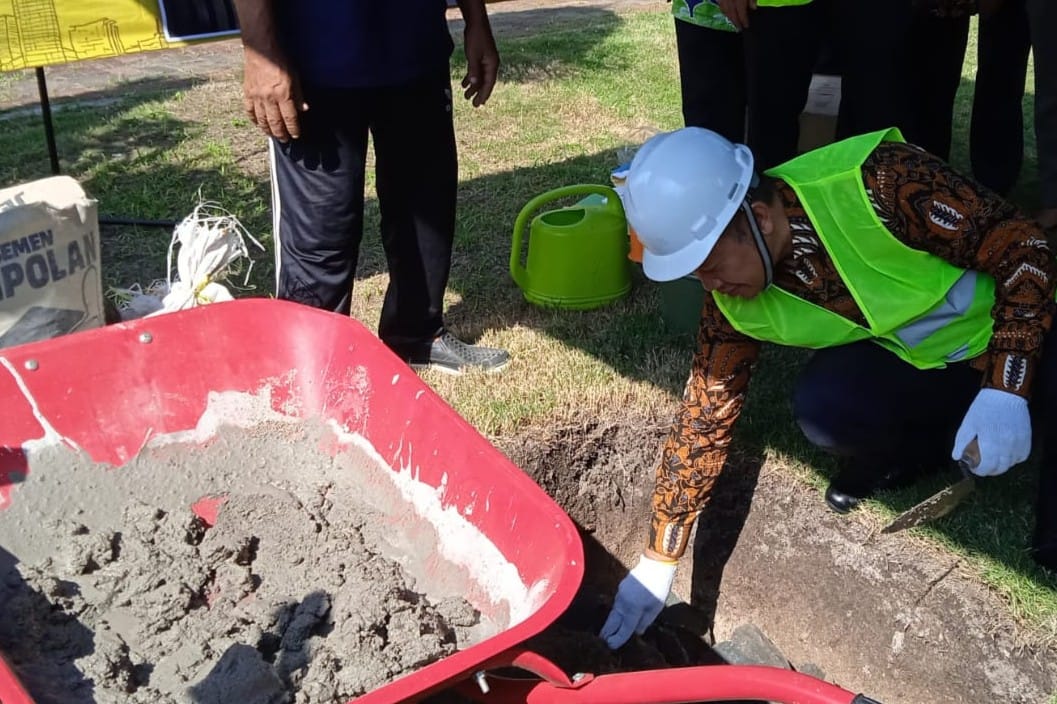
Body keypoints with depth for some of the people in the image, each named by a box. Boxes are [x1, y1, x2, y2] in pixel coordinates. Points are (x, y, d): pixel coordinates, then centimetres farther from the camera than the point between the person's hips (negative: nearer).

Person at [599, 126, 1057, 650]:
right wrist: (658, 560, -8)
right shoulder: (736, 301, -16)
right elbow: (705, 416, -9)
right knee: (822, 406, -29)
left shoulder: (876, 181, -32)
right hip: (914, 365, 3)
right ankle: (919, 448, 5)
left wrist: (1003, 388, -34)